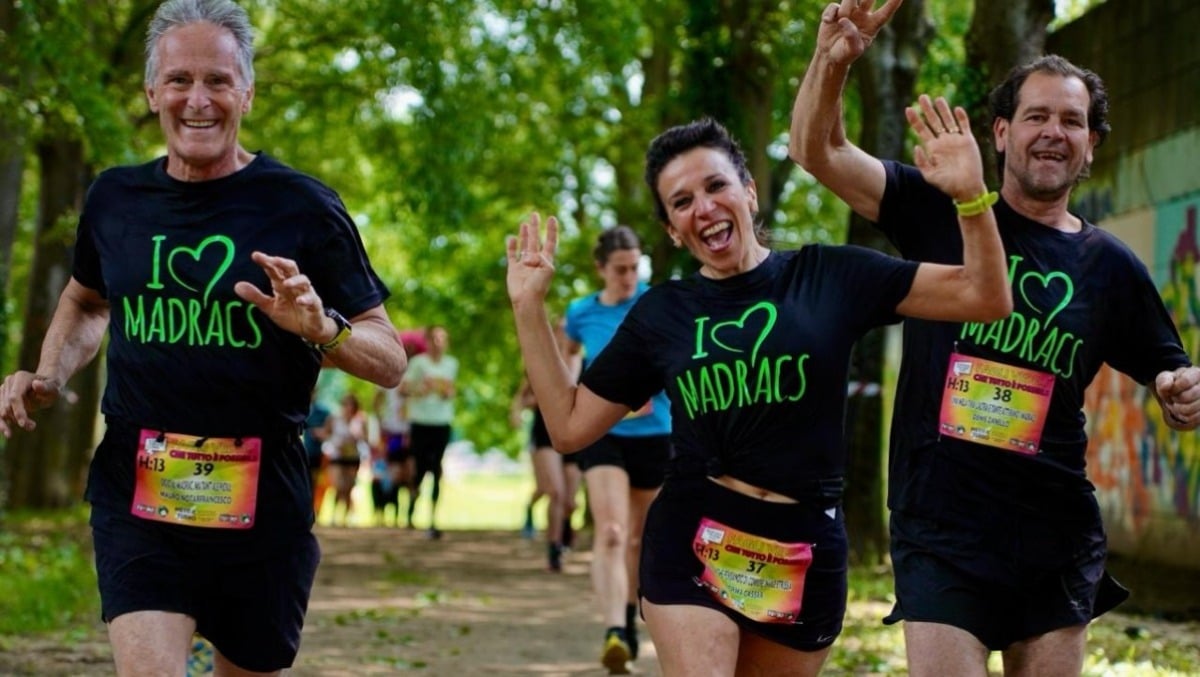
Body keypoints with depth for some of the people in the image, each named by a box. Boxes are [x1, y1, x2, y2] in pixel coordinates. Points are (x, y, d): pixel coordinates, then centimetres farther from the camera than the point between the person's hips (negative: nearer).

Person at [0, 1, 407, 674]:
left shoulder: (304, 208, -6)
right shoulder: (115, 198, 4)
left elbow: (391, 361, -4)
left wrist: (321, 329, -24)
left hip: (262, 497, -1)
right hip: (137, 491, 1)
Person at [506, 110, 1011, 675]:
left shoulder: (831, 277, 2)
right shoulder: (661, 313, 7)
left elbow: (986, 299, -2)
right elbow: (571, 426, 9)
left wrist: (970, 196, -18)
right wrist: (529, 307, 4)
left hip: (804, 553, 0)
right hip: (691, 544, 0)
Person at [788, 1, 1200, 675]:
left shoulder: (1111, 266, 6)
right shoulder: (942, 214, 1)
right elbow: (818, 151, -6)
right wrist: (833, 61, -25)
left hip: (1058, 541, 3)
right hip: (941, 532, -3)